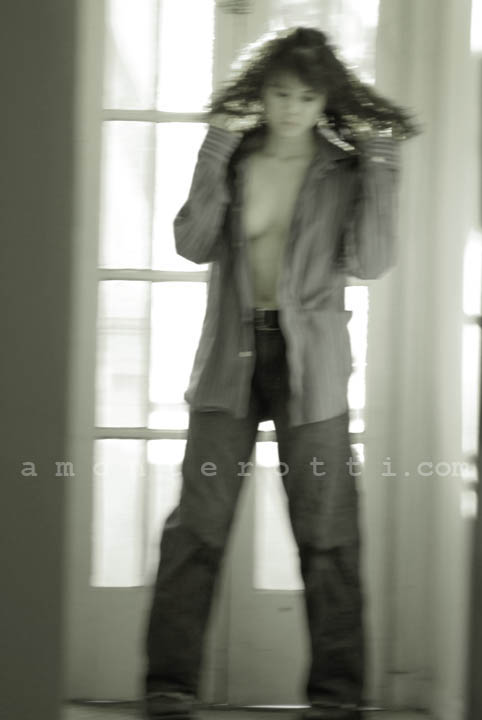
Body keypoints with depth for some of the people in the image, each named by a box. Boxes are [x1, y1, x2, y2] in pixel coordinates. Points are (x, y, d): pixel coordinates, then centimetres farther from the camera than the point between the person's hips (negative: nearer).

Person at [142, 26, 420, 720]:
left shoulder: (344, 171, 3)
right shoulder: (232, 162, 8)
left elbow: (370, 262, -10)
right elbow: (194, 245, -5)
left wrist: (381, 169, -13)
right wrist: (213, 159, -10)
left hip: (310, 366, -1)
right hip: (231, 359, 1)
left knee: (327, 533, 1)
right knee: (196, 525, -3)